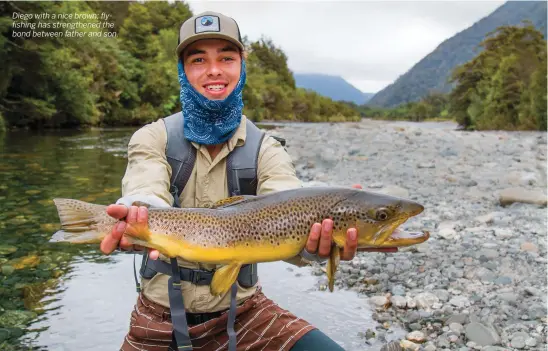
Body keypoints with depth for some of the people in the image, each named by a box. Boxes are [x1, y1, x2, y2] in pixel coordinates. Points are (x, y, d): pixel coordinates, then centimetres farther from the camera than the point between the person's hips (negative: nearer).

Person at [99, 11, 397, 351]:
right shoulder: (153, 138, -6)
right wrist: (139, 218, -49)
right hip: (160, 318, 1)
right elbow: (146, 193, -26)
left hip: (243, 311, 0)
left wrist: (315, 235, -49)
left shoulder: (266, 151, -8)